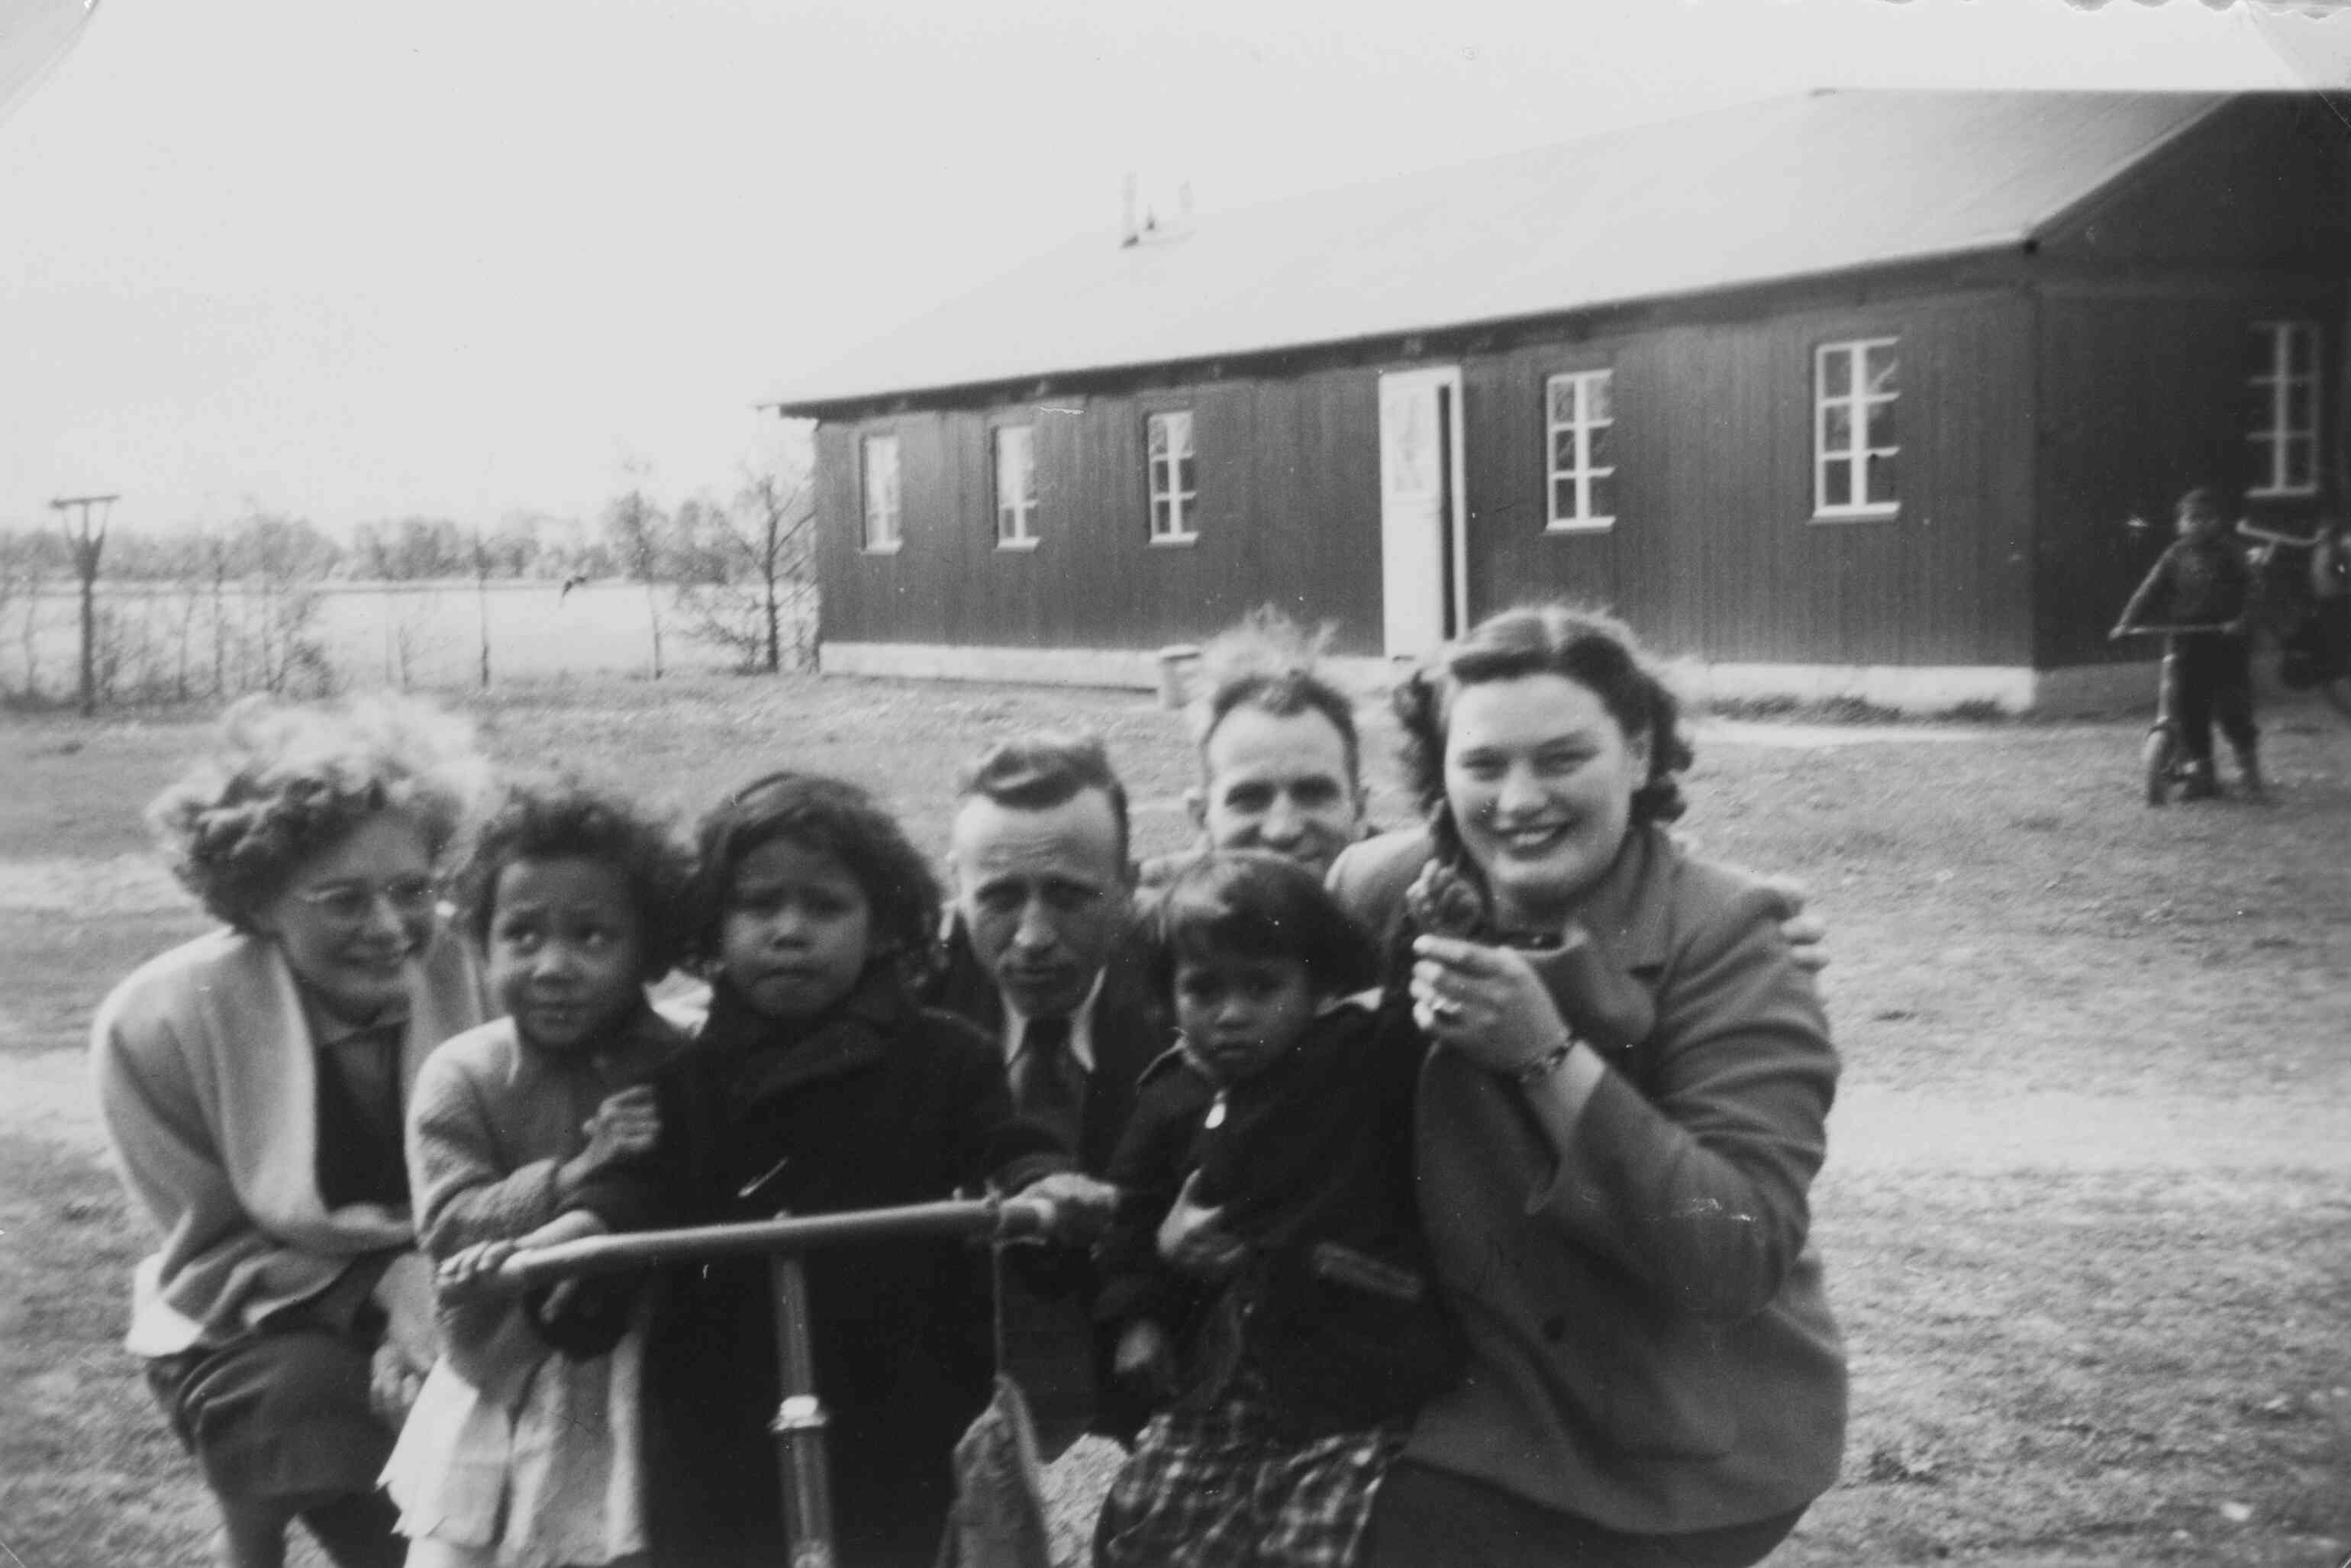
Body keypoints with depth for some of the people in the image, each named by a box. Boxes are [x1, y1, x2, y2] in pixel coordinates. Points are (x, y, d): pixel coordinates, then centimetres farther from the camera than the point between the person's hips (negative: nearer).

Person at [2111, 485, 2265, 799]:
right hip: (2188, 642, 3)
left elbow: (2252, 588, -8)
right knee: (2189, 709, 3)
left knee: (2232, 707, -6)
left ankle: (2250, 770, 10)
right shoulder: (2176, 555, 6)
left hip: (2227, 641, -3)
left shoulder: (2228, 553, -2)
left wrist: (2242, 620, -23)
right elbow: (2151, 588, 3)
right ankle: (2201, 773, 14)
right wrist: (2128, 621, -7)